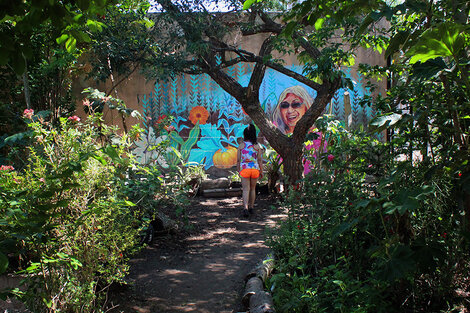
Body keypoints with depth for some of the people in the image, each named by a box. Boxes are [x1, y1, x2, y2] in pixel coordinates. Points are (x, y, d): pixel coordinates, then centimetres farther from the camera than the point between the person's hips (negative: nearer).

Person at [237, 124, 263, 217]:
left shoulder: (241, 145, -1)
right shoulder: (257, 146, 1)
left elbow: (238, 159, 1)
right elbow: (260, 160, 0)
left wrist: (238, 170, 13)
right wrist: (261, 172, 8)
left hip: (244, 169, -1)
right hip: (255, 168, 1)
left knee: (246, 189, -2)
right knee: (252, 188, 17)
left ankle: (245, 208, -20)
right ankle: (251, 207, 27)